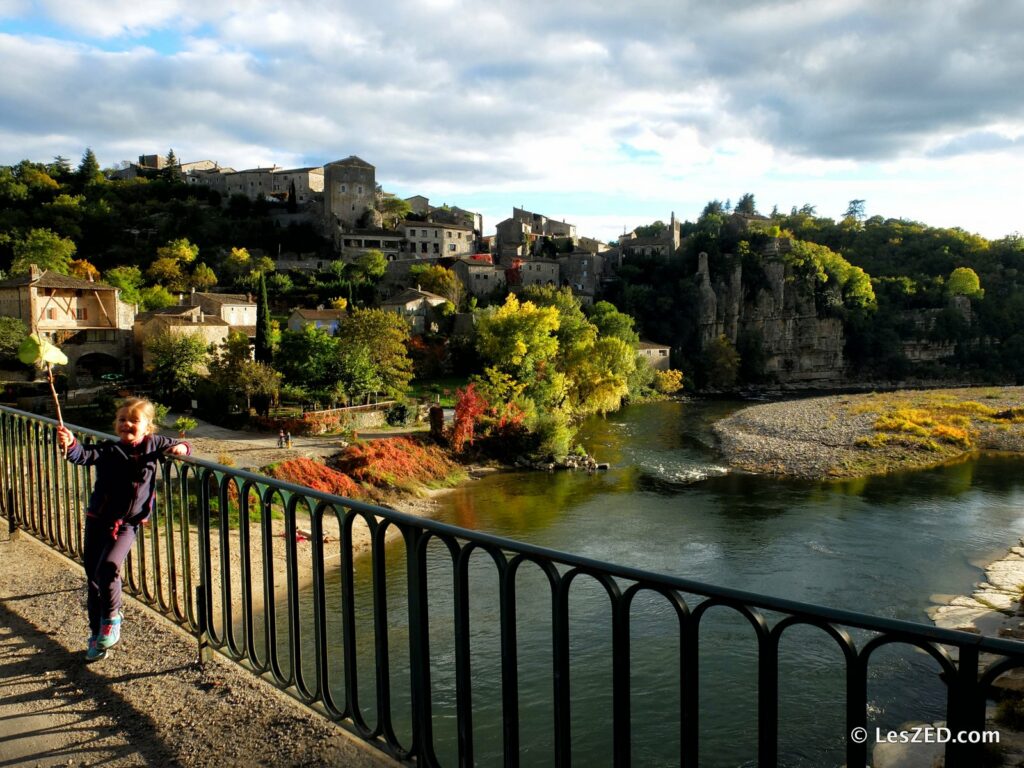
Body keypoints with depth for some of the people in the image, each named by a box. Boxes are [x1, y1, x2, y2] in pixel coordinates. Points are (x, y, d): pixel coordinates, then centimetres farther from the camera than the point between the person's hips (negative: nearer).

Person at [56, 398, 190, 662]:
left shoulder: (153, 444, -1)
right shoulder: (107, 449, -5)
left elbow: (180, 447, 14)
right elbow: (84, 455, -24)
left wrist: (180, 448, -9)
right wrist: (70, 444, -44)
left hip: (127, 524, -2)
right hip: (97, 520, 2)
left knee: (107, 568, -23)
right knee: (93, 576, 9)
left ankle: (111, 618, 2)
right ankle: (97, 634, 26)